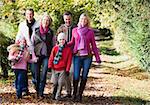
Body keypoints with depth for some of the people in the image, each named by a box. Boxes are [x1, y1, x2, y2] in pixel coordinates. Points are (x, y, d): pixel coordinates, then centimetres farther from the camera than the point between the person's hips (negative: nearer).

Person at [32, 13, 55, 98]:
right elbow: (31, 44, 7)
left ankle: (41, 92, -4)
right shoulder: (36, 32, 4)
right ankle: (37, 91, 17)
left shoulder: (51, 33, 5)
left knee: (44, 74, -8)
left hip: (46, 56, 0)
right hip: (37, 55, 1)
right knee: (37, 74, 4)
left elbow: (54, 45, 9)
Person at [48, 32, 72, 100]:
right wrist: (50, 66, -2)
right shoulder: (55, 48, 2)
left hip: (63, 69, -1)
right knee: (55, 83, 5)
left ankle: (58, 96, 7)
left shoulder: (68, 49, 0)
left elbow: (69, 60, 0)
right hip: (55, 69, 1)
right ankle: (53, 95, 21)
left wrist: (67, 69, -3)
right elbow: (51, 58, 4)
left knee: (60, 83, -2)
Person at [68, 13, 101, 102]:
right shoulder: (75, 30, 6)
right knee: (76, 76, -5)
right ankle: (74, 94, 13)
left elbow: (93, 45, 7)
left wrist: (97, 57, 3)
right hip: (77, 56, 0)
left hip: (87, 56, 0)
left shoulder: (90, 32, 4)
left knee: (84, 76, 3)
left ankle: (80, 94, 14)